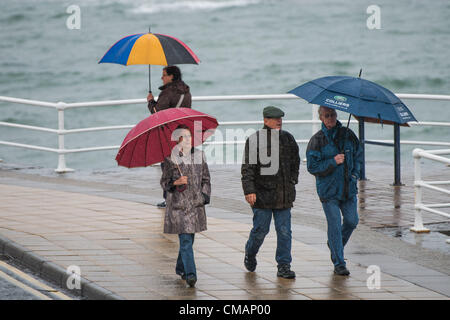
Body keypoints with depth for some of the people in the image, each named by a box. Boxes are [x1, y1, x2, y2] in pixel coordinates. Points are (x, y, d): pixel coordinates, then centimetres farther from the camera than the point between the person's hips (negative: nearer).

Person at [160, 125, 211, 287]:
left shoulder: (199, 155, 7)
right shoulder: (171, 158, -4)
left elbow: (206, 179, 14)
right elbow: (164, 182, 1)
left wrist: (205, 195, 2)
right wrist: (176, 183, -18)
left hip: (196, 204, 4)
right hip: (178, 205, -4)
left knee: (188, 239, 12)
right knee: (185, 240, -11)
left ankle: (180, 268, 32)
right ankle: (190, 274, -16)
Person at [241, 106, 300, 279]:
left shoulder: (287, 138, 10)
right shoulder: (254, 140, -4)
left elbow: (295, 161, 25)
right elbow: (247, 167, -7)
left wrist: (293, 180, 17)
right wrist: (249, 190, -15)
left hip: (283, 195, 4)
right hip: (262, 194, -4)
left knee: (284, 231, 0)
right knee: (260, 230, 1)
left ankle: (284, 266, 4)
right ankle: (250, 254, 28)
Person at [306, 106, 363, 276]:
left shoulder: (348, 134, 5)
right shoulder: (316, 140, -7)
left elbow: (358, 155, 18)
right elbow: (312, 167, -9)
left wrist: (355, 173, 2)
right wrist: (333, 162, -20)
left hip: (349, 188, 4)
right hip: (328, 190, -4)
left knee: (351, 221, 5)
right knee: (334, 225, -5)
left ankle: (335, 244, 35)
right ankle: (339, 263, 2)